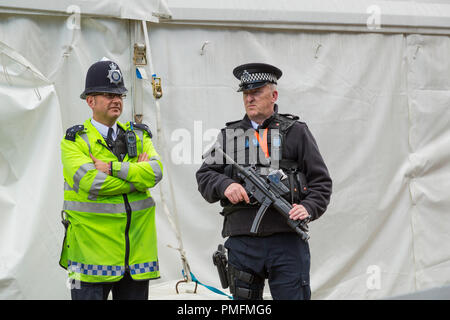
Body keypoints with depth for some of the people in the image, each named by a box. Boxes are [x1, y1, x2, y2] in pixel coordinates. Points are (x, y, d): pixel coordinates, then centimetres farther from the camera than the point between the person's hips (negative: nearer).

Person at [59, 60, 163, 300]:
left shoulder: (139, 136, 13)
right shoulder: (75, 141, 0)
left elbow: (155, 171, -6)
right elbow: (89, 182, -18)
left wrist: (111, 168, -15)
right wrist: (138, 174, -9)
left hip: (137, 250, 4)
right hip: (91, 250, -4)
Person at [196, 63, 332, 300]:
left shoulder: (296, 132, 9)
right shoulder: (229, 135, 16)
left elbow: (320, 181, 7)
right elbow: (204, 177, 11)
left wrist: (309, 208, -11)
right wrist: (224, 185, -10)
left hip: (287, 240, -2)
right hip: (242, 242, 3)